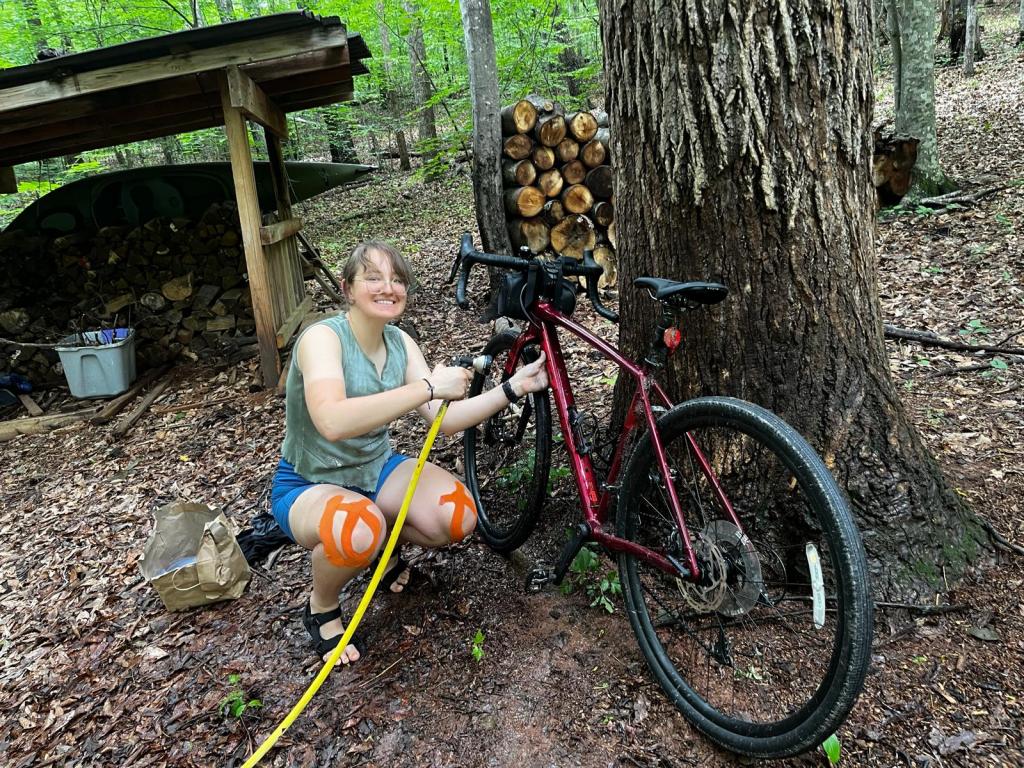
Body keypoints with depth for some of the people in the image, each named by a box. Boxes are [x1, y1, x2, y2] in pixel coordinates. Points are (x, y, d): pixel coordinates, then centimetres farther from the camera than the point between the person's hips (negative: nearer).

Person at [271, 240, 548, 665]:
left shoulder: (400, 342, -3)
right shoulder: (322, 337, -23)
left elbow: (445, 419, -9)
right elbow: (332, 421, -43)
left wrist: (514, 387, -19)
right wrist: (429, 386, -42)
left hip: (377, 469, 6)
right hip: (308, 484, -5)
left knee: (458, 516, -20)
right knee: (359, 530, -39)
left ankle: (384, 545, 13)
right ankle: (321, 607, -5)